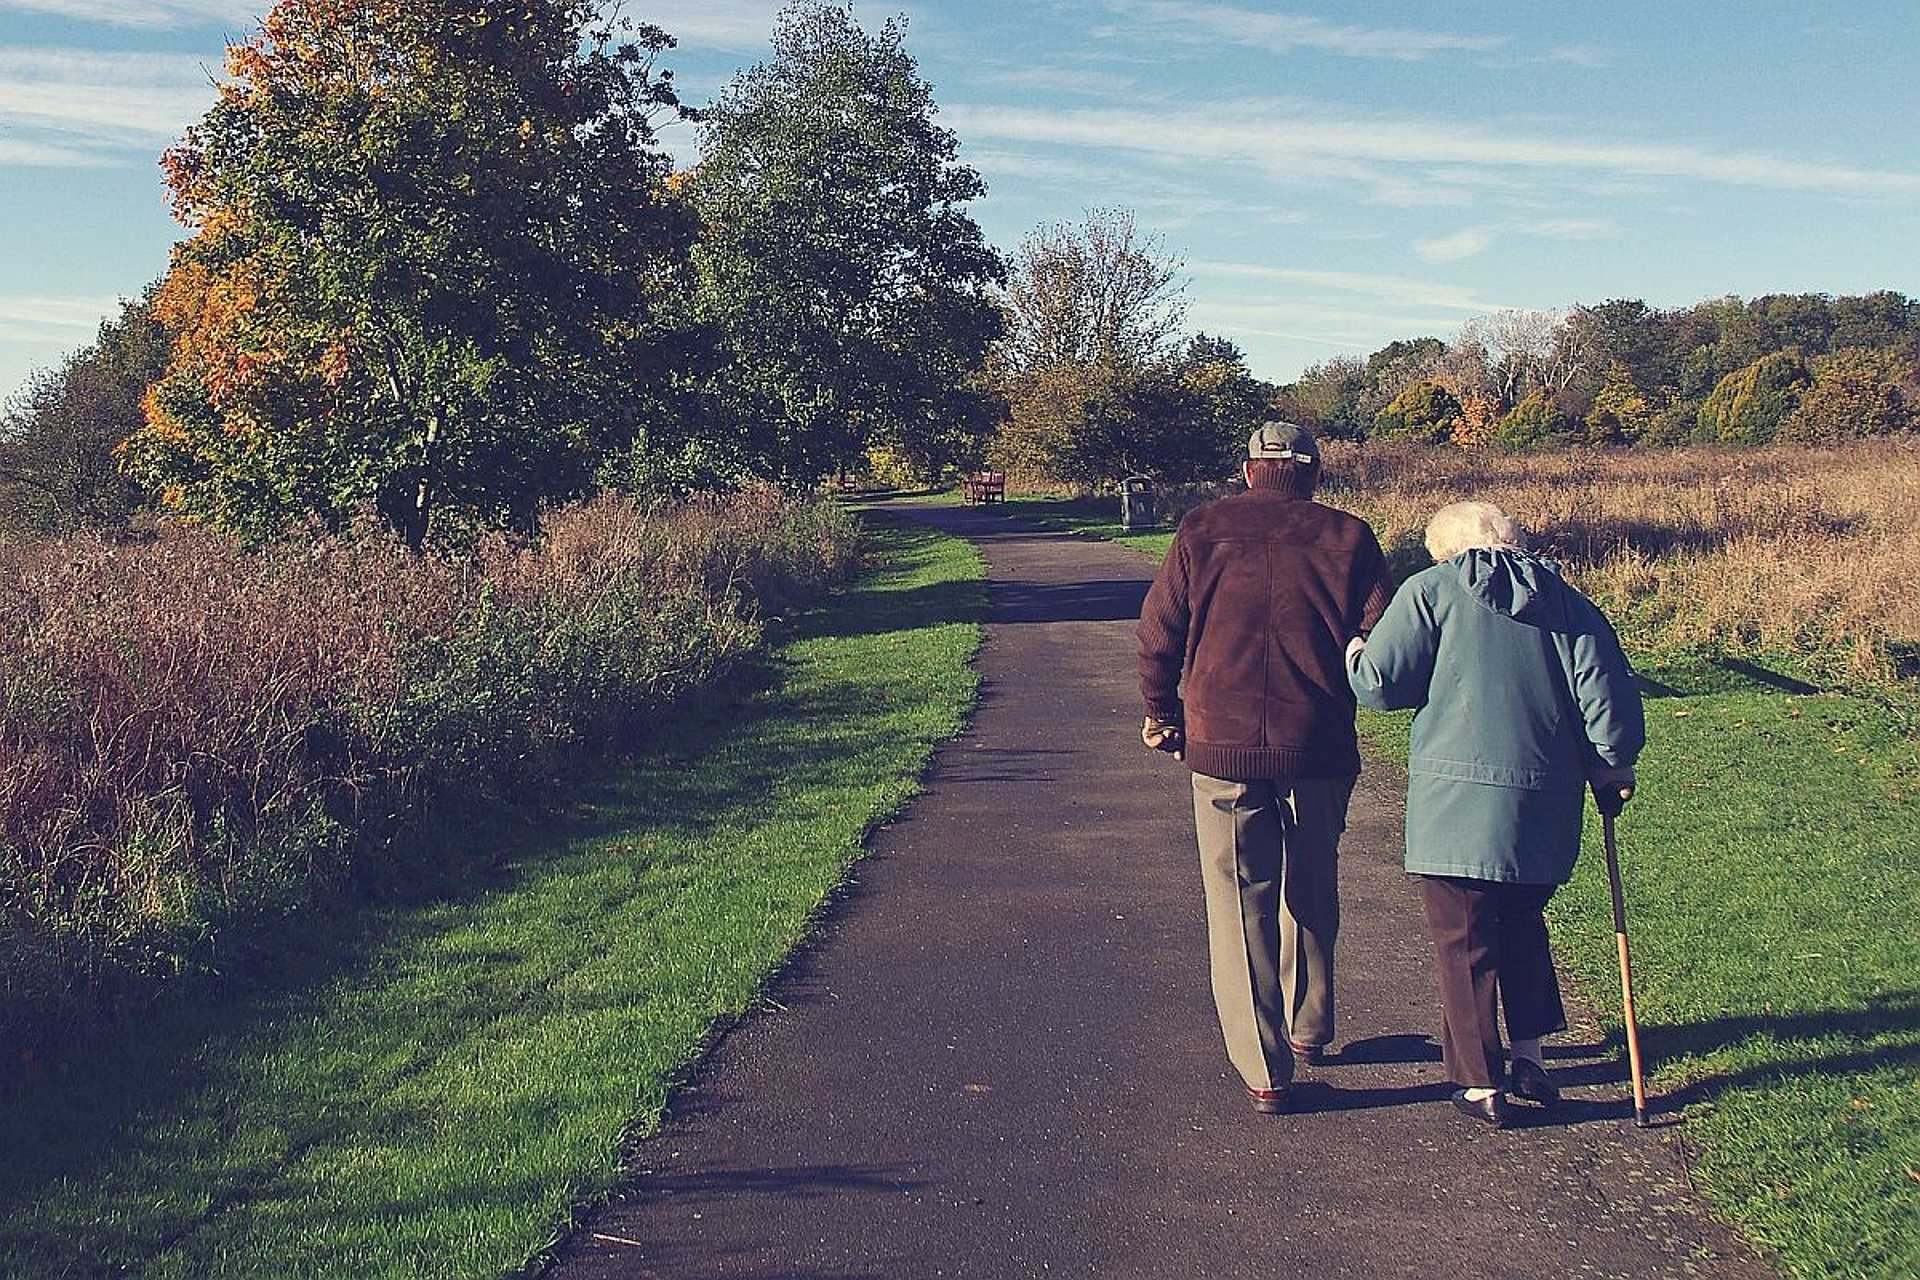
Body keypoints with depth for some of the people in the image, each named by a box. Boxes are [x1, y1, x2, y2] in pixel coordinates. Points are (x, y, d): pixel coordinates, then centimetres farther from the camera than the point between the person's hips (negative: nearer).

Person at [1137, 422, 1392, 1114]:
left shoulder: (1203, 530, 2)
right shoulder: (1346, 537, 1)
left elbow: (1158, 633, 2)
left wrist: (1161, 713, 16)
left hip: (1221, 746, -1)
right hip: (1319, 748, 1)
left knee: (1240, 903, 6)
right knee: (1312, 889, 22)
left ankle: (1263, 1069, 5)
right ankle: (1309, 1025, 37)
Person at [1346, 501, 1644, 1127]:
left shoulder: (1429, 591, -1)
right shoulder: (1567, 603, 10)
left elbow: (1380, 683, -6)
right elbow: (1608, 696, 4)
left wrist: (1353, 655, 15)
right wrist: (1611, 769, 17)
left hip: (1456, 804, -4)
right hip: (1547, 807, 5)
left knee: (1465, 944, 6)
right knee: (1521, 923, 24)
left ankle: (1481, 1085, 13)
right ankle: (1530, 1057, 27)